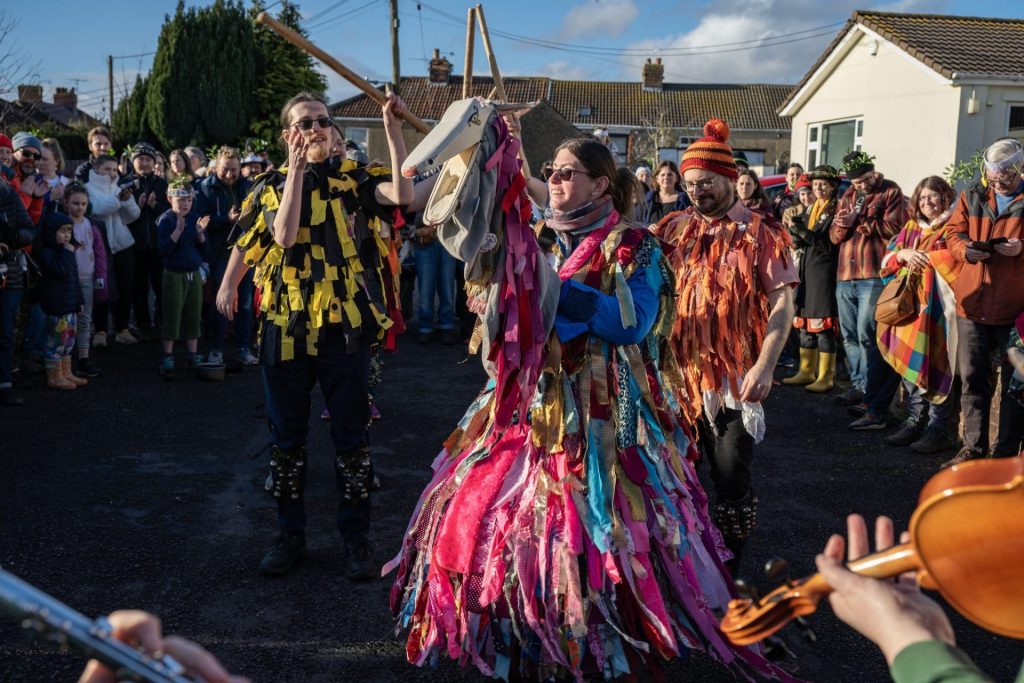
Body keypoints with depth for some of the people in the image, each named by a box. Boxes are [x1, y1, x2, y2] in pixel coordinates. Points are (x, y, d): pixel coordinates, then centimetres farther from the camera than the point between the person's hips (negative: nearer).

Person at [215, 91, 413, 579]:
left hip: (345, 327, -1)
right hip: (286, 327, 1)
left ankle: (356, 538, 20)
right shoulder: (270, 187, 5)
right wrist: (297, 169, -14)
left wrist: (393, 130, -19)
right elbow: (284, 236, -13)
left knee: (350, 437, 6)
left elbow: (403, 194, -16)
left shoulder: (352, 180, 2)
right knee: (287, 439, 11)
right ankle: (290, 535, 26)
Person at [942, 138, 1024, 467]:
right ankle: (973, 447, 17)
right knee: (972, 378, 7)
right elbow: (953, 233, 9)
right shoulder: (971, 198, 11)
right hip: (972, 304, 3)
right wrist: (967, 250, -12)